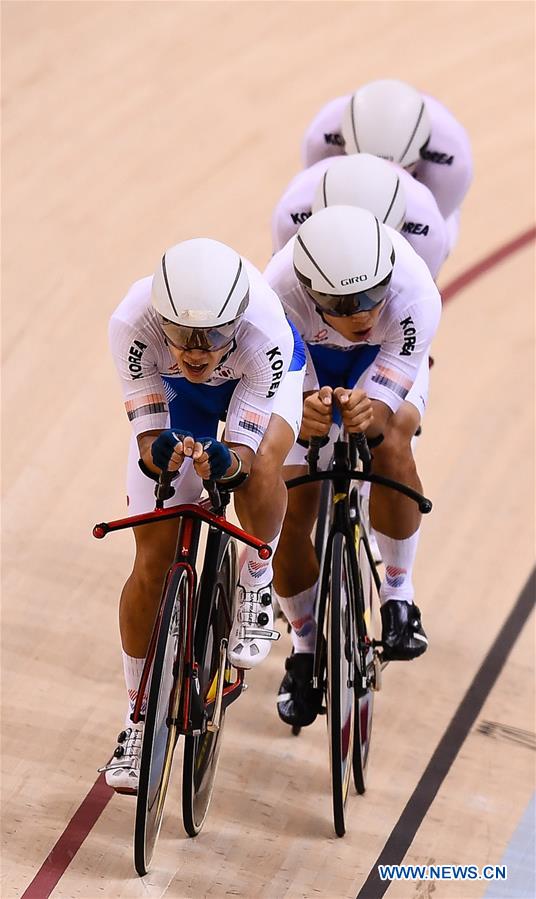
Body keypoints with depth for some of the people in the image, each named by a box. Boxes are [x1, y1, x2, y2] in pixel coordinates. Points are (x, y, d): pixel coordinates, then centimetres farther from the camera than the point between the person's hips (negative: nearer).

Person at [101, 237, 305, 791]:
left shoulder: (265, 333, -40)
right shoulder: (133, 324, -38)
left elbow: (244, 450, -35)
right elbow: (148, 437, -31)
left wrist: (226, 462, -57)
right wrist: (161, 453, -54)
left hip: (256, 378, -1)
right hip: (171, 390, 1)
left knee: (259, 466, -37)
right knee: (154, 559, -4)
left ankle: (255, 584, -6)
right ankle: (139, 715, 13)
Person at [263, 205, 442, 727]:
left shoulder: (415, 297, -40)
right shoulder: (278, 294, -40)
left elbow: (382, 408, -35)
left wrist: (368, 415, -59)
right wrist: (306, 414, -52)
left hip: (386, 358, 0)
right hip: (305, 365, 1)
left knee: (389, 445, -33)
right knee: (290, 518, -7)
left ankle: (398, 595, -10)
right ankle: (306, 649, 19)